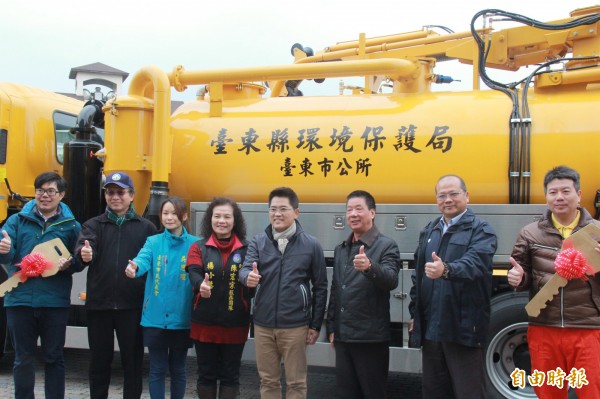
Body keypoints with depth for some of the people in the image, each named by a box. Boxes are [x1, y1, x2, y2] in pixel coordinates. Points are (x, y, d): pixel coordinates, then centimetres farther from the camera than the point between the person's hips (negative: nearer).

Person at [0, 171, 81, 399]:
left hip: (55, 302, 0)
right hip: (20, 300, 1)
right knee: (23, 359, 9)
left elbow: (79, 261, 5)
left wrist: (68, 264, -17)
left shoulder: (71, 226, 5)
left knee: (54, 358, 8)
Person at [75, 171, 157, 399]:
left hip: (132, 305, -1)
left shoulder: (146, 227, 7)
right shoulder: (94, 225, 7)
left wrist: (140, 269, -12)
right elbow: (83, 246, -13)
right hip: (99, 303, 1)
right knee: (99, 359, 10)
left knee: (132, 359, 6)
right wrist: (84, 254, -34)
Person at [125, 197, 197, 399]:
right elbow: (143, 259, -18)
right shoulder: (153, 242, 2)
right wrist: (134, 267, -41)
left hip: (181, 318, 0)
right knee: (157, 369, 8)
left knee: (178, 369, 13)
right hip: (155, 317, 0)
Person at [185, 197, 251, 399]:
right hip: (205, 322, 0)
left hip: (235, 324, 0)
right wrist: (201, 285, -38)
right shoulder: (199, 248, 1)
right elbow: (193, 273, -14)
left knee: (230, 374, 10)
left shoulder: (246, 249, 2)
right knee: (206, 373, 11)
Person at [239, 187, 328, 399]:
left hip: (295, 326, -2)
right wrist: (248, 277, -34)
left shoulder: (311, 245, -4)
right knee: (268, 381, 14)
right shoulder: (258, 242, 3)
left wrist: (315, 325, 0)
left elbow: (320, 287, 0)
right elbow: (245, 269, -9)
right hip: (263, 325, 2)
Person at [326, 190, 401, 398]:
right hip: (343, 337, 6)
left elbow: (391, 281, -24)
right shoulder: (340, 249, 12)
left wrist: (370, 267, -42)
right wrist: (331, 328, 13)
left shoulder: (387, 246, -7)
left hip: (371, 338, -6)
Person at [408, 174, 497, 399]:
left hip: (463, 329, -6)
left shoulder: (481, 230, -4)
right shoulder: (428, 231, 15)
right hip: (431, 329, 6)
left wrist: (446, 270, -44)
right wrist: (414, 314, 15)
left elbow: (474, 262, -25)